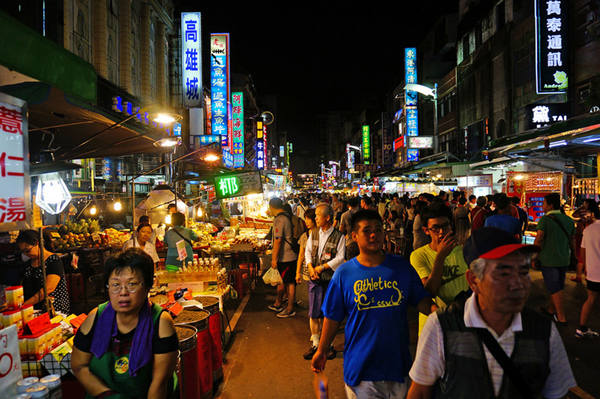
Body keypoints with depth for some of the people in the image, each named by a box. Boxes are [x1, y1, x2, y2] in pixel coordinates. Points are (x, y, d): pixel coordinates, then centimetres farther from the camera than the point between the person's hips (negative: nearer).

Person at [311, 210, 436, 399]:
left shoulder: (402, 266, -2)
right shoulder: (344, 273, -7)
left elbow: (421, 300, 1)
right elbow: (332, 317, -1)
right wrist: (322, 351, 4)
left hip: (397, 362, 2)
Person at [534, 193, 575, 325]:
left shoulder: (545, 220, -14)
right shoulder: (569, 220, 5)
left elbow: (538, 241, -19)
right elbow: (572, 241, 10)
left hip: (549, 259, -6)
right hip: (564, 259, 6)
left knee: (555, 289, 1)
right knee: (557, 286, 18)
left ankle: (562, 318, 5)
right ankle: (551, 310, 32)